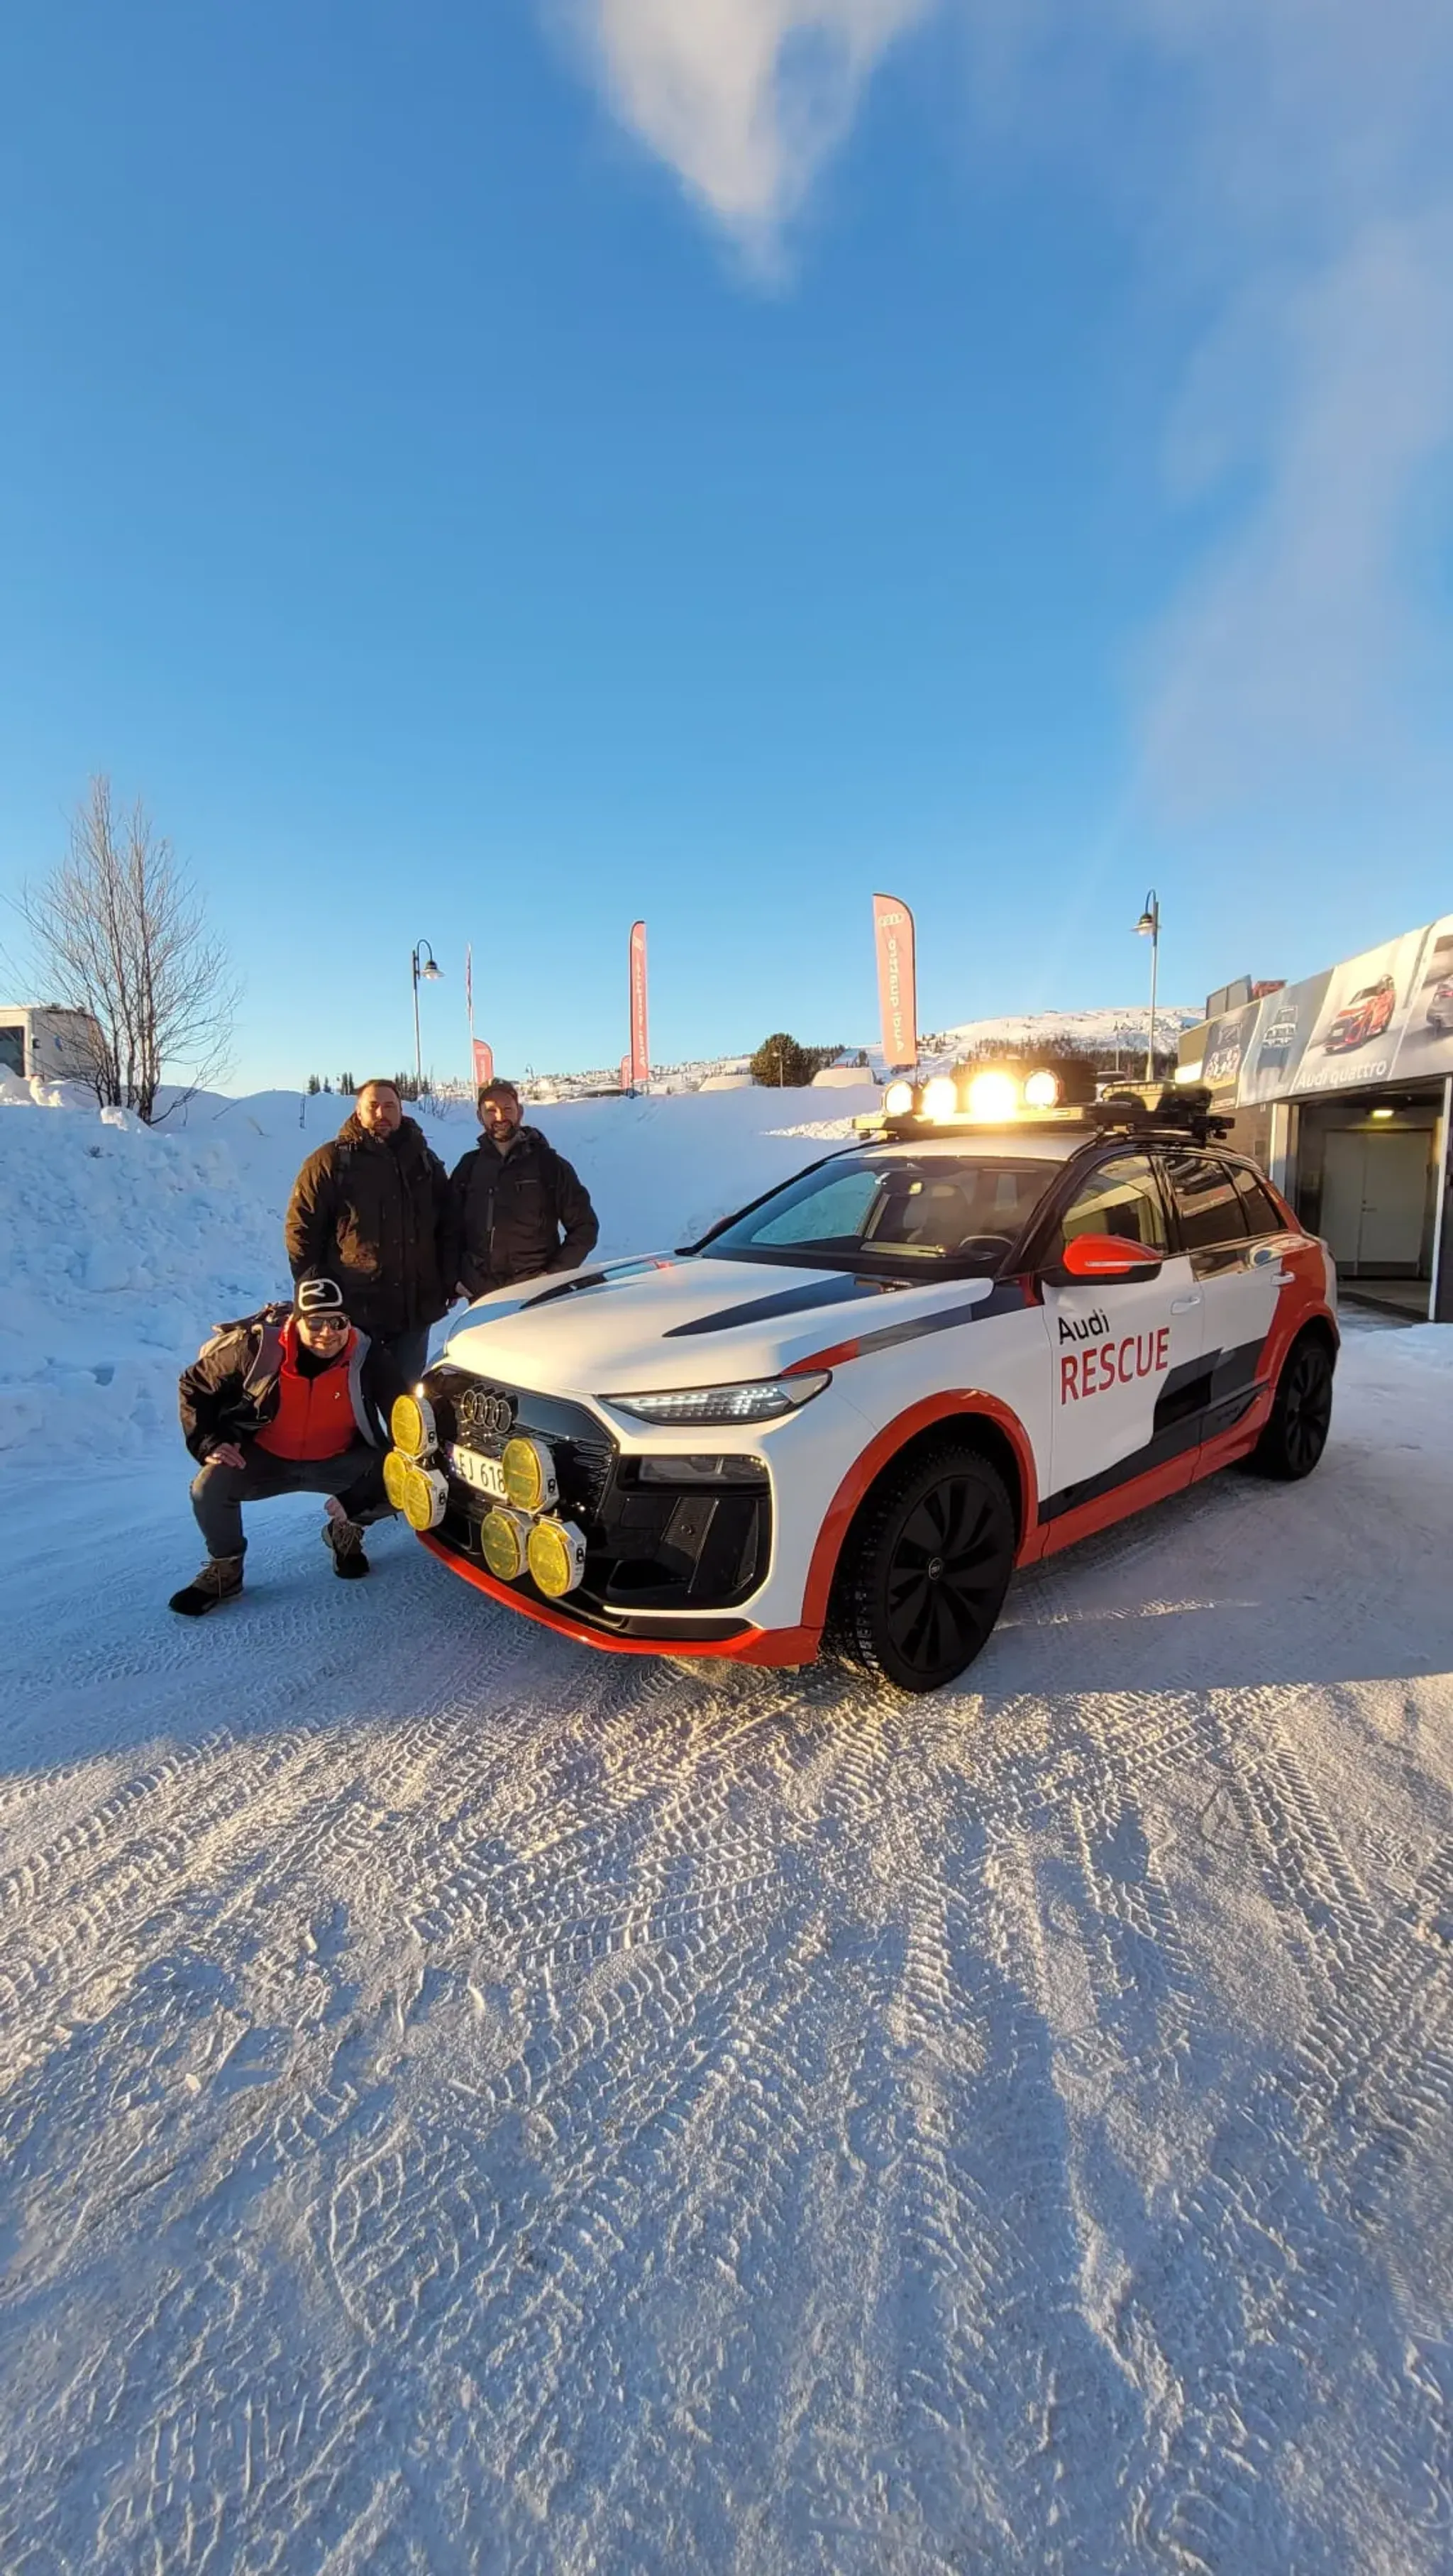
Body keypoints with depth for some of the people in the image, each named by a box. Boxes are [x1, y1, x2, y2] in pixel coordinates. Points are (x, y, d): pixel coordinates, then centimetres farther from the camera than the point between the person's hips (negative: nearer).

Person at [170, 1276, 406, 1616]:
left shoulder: (368, 1357, -18)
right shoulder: (255, 1346, -20)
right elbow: (194, 1386, -3)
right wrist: (209, 1443, -13)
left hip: (338, 1462, 0)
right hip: (263, 1458, 0)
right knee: (209, 1487, -27)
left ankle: (345, 1532, 12)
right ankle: (224, 1570, 5)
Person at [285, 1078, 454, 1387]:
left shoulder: (424, 1161, 11)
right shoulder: (330, 1162, -1)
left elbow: (447, 1226, 16)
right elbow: (300, 1229, -2)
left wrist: (449, 1281, 10)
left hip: (415, 1307, 4)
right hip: (353, 1307, -3)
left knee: (408, 1392, 13)